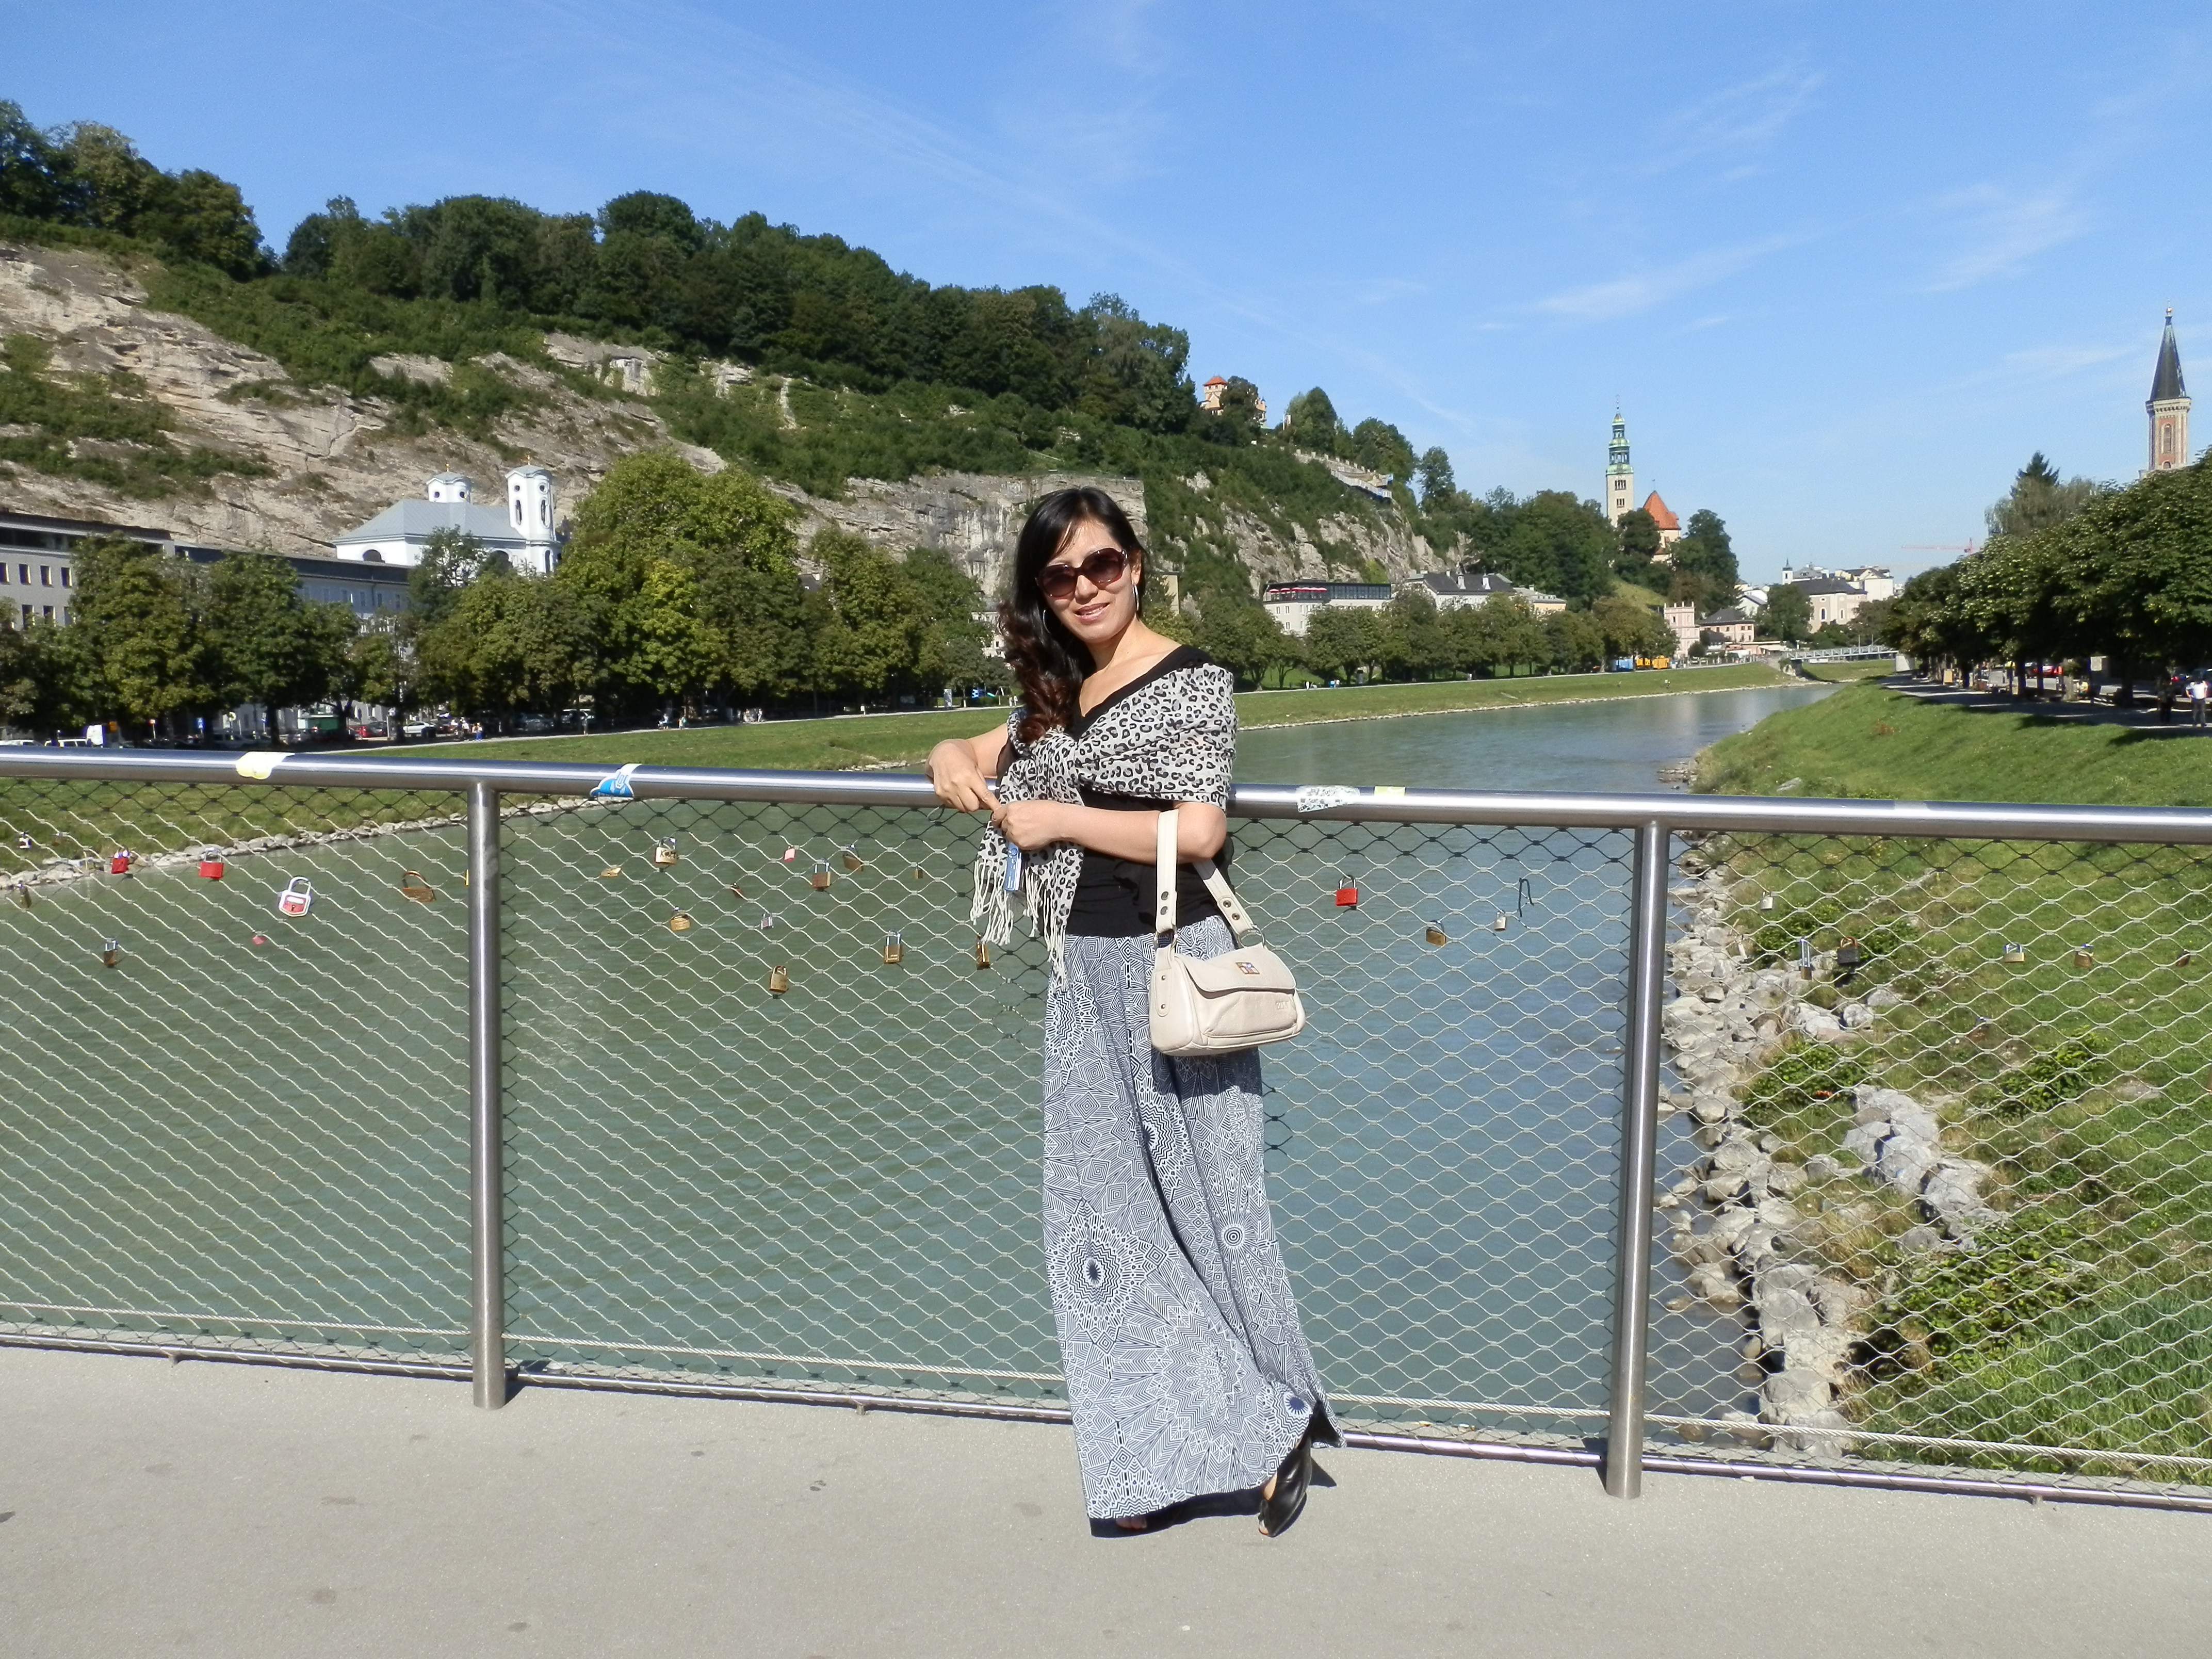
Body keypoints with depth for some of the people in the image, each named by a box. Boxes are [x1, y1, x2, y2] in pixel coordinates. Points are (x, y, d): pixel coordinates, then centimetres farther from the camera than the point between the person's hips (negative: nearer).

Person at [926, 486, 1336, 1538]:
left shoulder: (1191, 682, -7)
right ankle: (1157, 1460, 20)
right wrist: (957, 762, 3)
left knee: (1206, 1205, 0)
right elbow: (982, 757, 27)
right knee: (1104, 1216, 9)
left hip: (1167, 966, -7)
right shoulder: (1057, 691, 14)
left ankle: (1282, 1420, 18)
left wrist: (1057, 820, -12)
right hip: (1085, 977, 8)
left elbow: (1198, 832, -16)